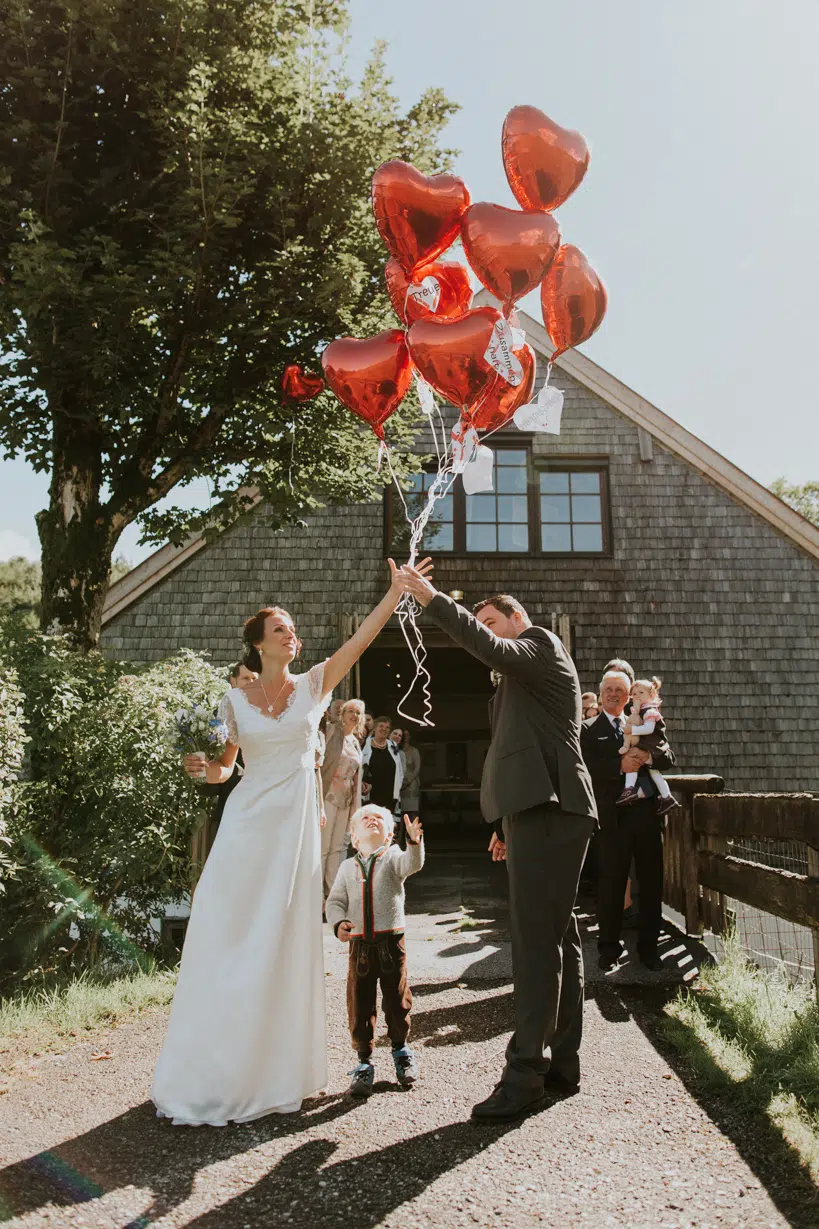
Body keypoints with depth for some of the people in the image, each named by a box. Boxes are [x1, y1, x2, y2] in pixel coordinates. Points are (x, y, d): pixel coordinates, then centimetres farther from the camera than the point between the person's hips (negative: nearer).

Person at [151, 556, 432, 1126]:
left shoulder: (313, 686, 5)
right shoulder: (236, 701, 4)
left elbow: (361, 638, -5)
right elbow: (223, 769, 9)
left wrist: (397, 590, -13)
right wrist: (202, 766, -13)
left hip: (296, 826, 1)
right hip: (249, 823, 0)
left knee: (286, 946, 6)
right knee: (230, 942, 1)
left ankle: (276, 1070, 21)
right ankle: (215, 1074, 16)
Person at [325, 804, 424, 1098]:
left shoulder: (393, 858, 1)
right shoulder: (348, 867, 8)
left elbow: (412, 863, -20)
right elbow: (335, 901, 6)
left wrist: (414, 841, -40)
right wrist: (338, 923, -14)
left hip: (391, 941, -1)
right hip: (359, 945, 2)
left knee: (397, 1001, 10)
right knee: (359, 1006, 5)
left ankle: (401, 1051, 34)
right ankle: (364, 1063, 21)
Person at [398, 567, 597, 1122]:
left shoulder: (543, 643, -1)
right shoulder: (524, 674, 26)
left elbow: (492, 651, -24)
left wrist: (434, 599, -21)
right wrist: (506, 825, 23)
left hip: (547, 814, -10)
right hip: (538, 812, 10)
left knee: (536, 939, -12)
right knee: (557, 936, 12)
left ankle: (526, 1072, -10)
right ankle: (562, 1064, 19)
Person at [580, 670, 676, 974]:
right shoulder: (589, 729, 5)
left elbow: (668, 757, 8)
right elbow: (587, 767, -9)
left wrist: (648, 756, -12)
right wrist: (619, 765, -20)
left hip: (648, 811, 4)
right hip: (613, 815, -3)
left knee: (652, 882, 8)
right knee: (611, 884, 2)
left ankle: (648, 946, 21)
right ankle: (609, 949, 13)